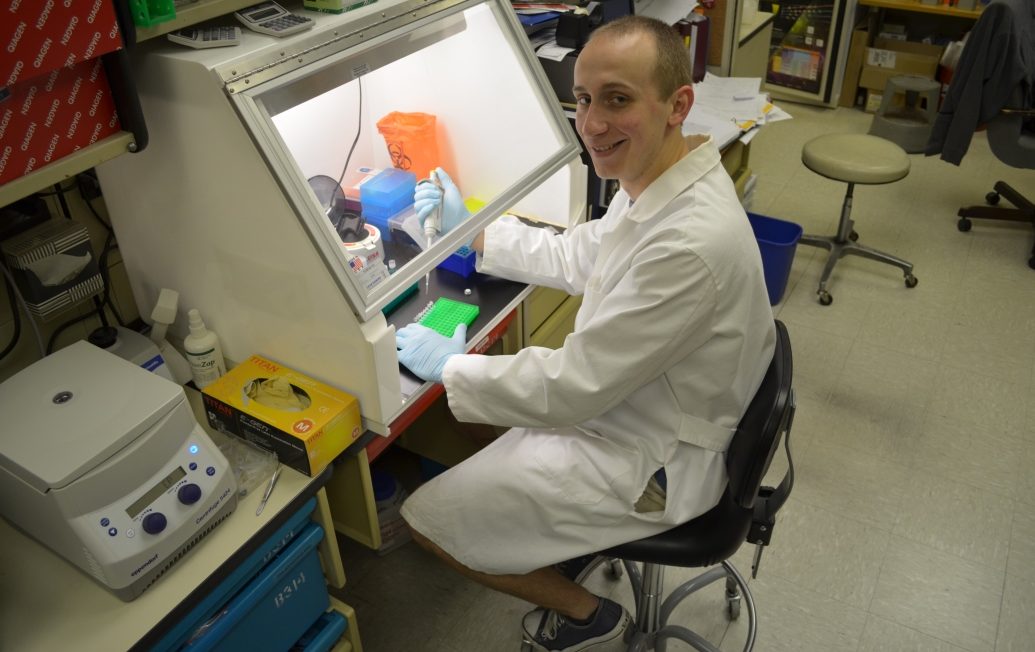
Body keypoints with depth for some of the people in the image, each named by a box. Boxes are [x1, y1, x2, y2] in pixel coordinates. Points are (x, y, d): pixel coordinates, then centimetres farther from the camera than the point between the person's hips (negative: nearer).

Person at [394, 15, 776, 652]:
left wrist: (450, 366, -15)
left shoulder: (690, 243, -35)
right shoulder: (656, 181, -5)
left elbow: (569, 390, -29)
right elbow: (573, 257, 12)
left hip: (653, 459, -9)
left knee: (428, 518, -2)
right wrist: (470, 231, 9)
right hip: (627, 402, 9)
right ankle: (570, 537, 34)